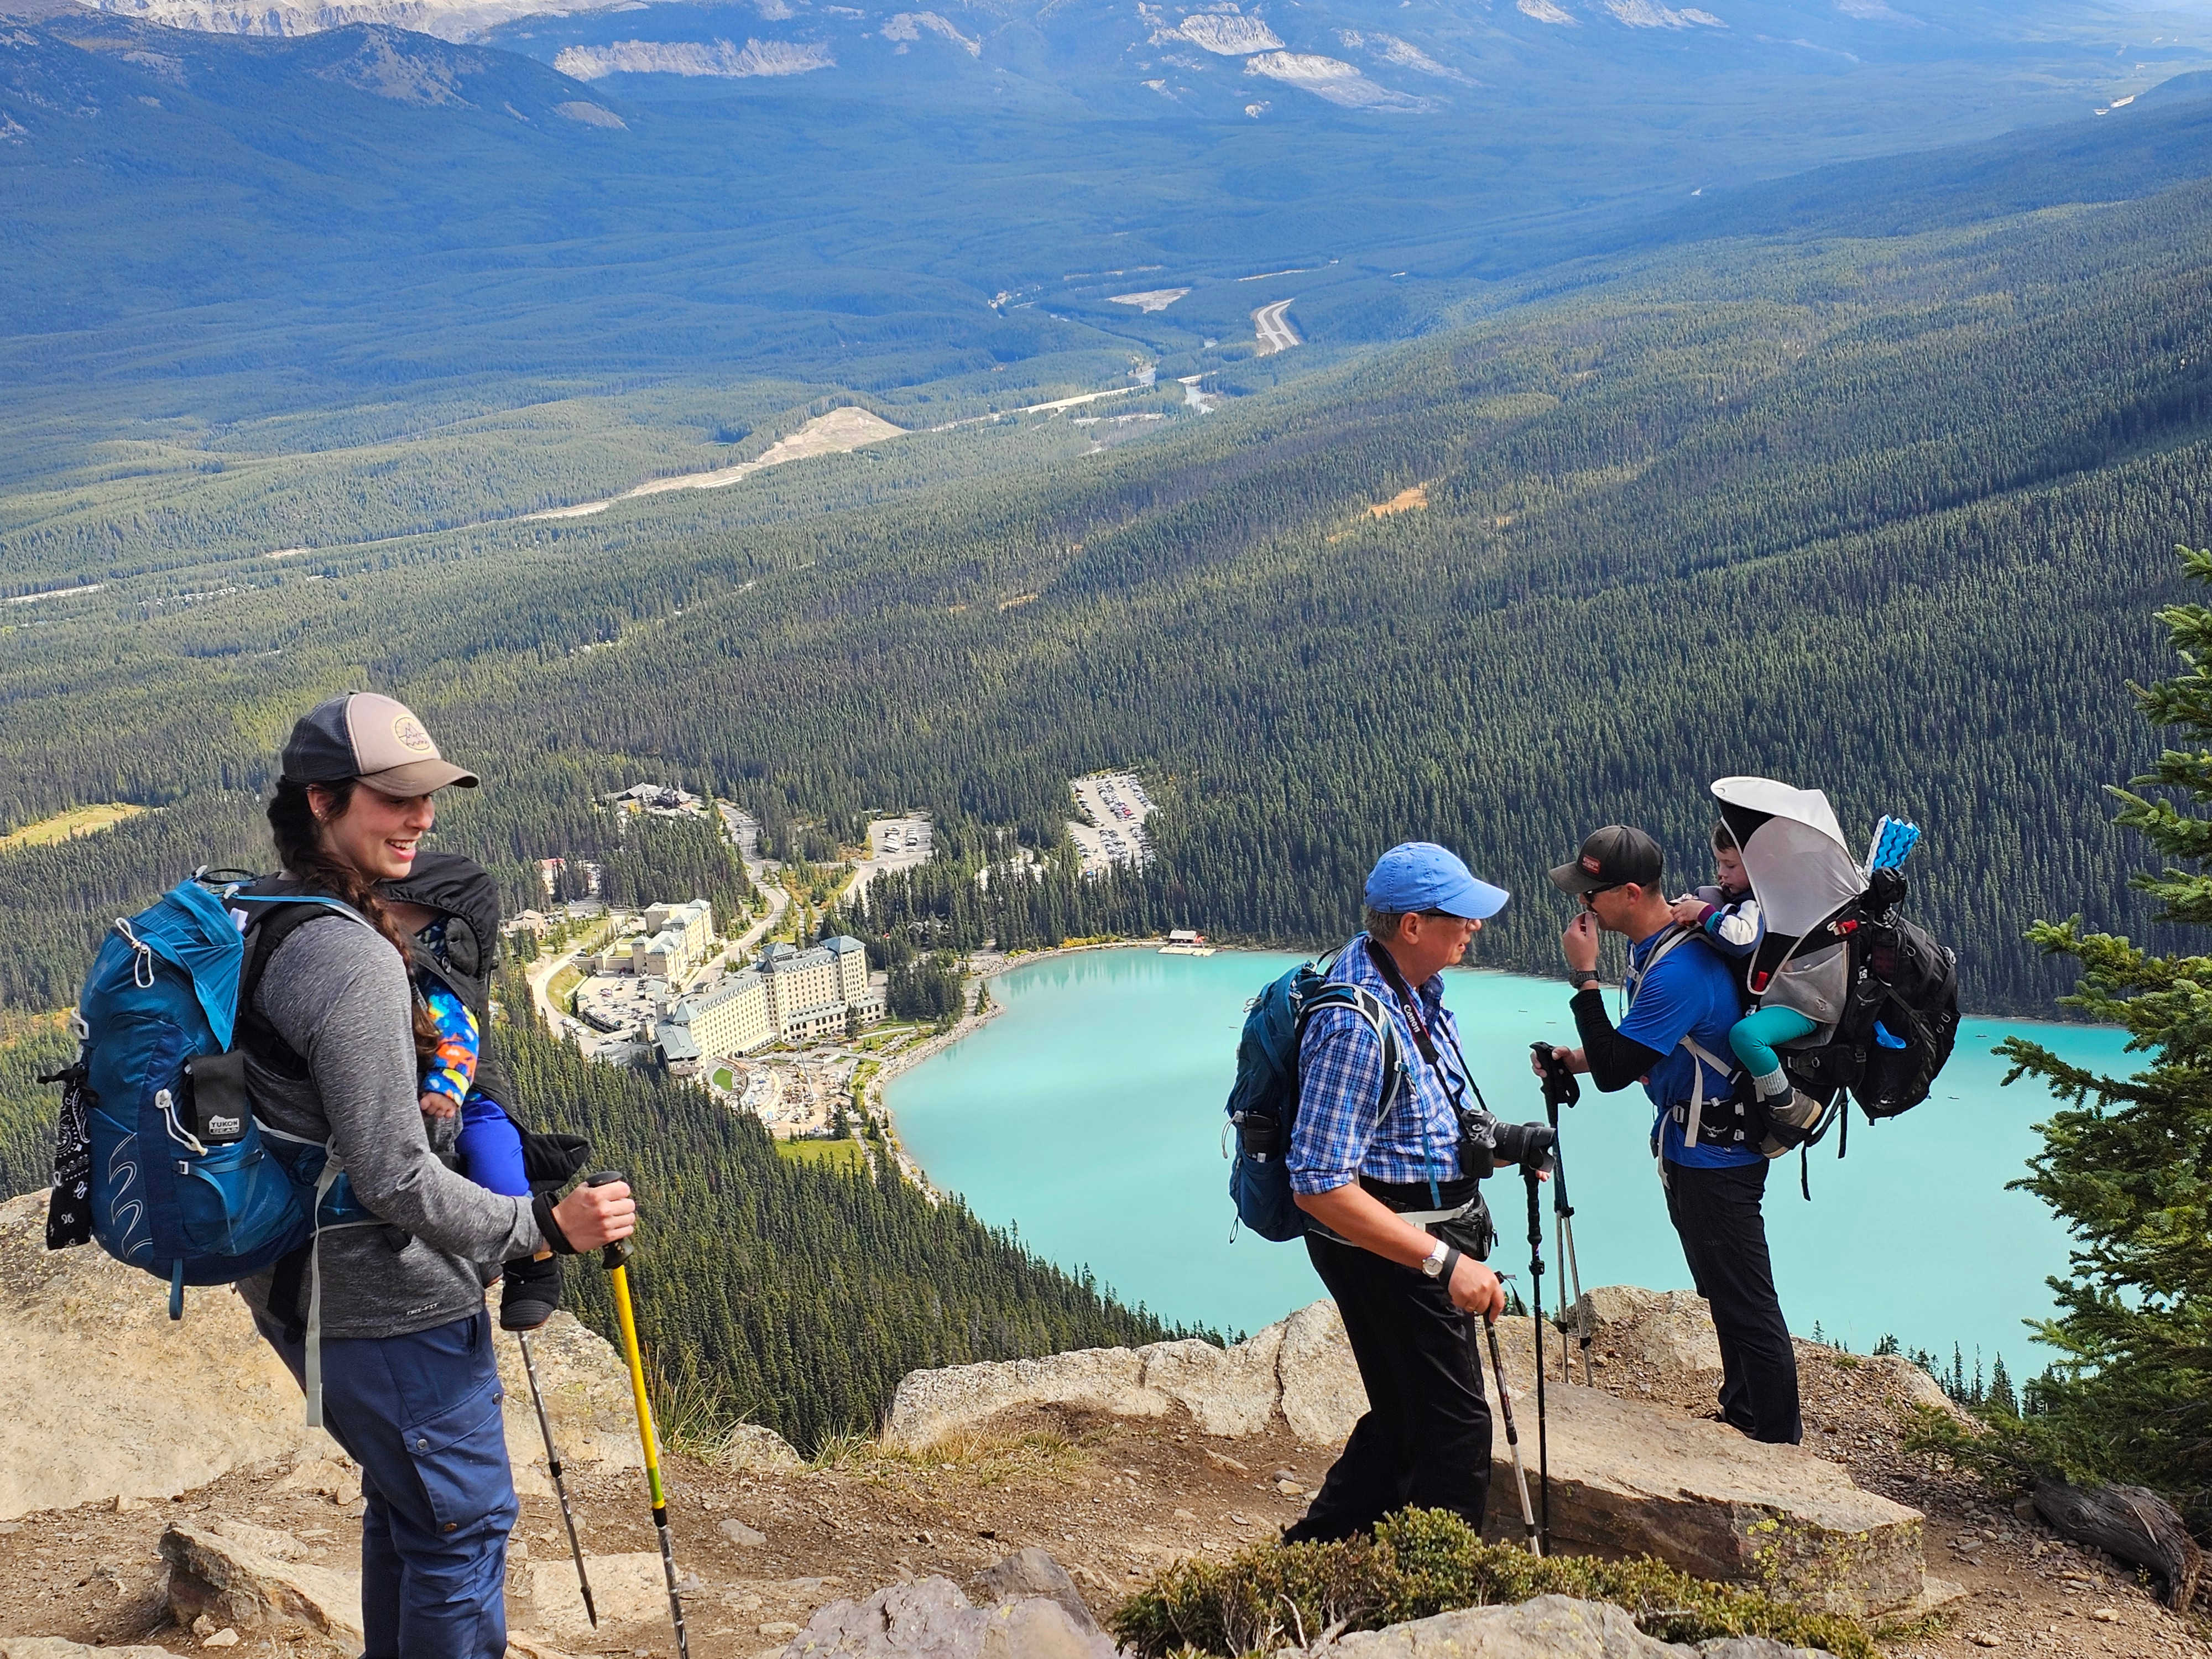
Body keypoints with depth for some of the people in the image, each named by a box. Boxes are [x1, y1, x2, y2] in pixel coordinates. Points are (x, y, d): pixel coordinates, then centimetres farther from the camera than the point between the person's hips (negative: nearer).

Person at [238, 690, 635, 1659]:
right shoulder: (354, 960, -26)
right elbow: (394, 1177, -26)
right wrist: (544, 1227, -23)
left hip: (296, 1290, 10)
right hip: (389, 1311, -10)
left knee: (406, 1503, 26)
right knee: (466, 1524, 4)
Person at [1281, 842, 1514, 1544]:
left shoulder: (1415, 986, 3)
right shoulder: (1358, 1027, -29)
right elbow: (1321, 1186, -30)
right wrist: (1445, 1262, -31)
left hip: (1428, 1232, 10)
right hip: (1386, 1249, -10)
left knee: (1404, 1422, 21)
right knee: (1455, 1432, -1)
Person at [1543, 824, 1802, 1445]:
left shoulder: (1678, 970, -29)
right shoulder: (1651, 946, 4)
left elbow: (1614, 1072, -26)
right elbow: (1640, 1054, 17)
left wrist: (1584, 975, -23)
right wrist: (1580, 1060, 2)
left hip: (1716, 1156, -11)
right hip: (1689, 1148, 11)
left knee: (1746, 1305, 0)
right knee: (1722, 1294, 23)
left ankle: (1779, 1443, 11)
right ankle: (1741, 1412, 38)